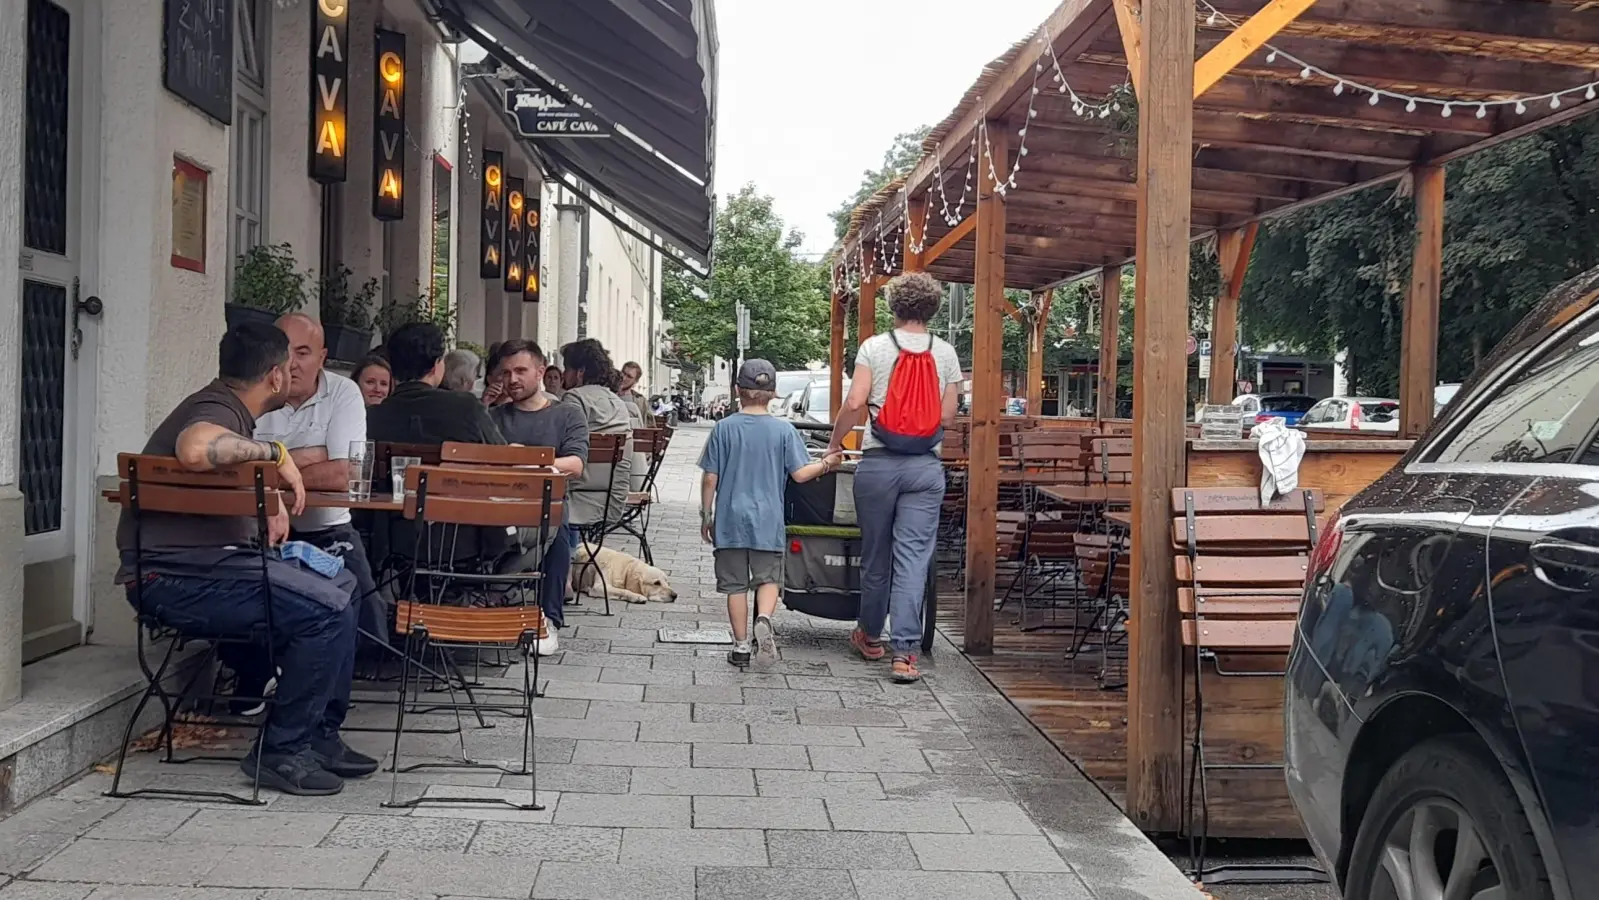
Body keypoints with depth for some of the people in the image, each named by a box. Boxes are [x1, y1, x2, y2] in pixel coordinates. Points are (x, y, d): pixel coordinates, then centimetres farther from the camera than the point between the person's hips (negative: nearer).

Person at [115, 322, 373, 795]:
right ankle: (280, 752, -10)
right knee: (327, 608, -22)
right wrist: (275, 452, -26)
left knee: (342, 585, 13)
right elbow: (195, 449, -41)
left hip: (211, 562, 11)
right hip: (172, 577, -11)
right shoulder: (216, 411, -15)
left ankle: (320, 735, 14)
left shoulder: (227, 406, 17)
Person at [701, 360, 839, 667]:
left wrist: (706, 515, 8)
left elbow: (710, 478, -2)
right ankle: (763, 619, -18)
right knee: (768, 578, 10)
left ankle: (741, 646, 10)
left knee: (736, 585, 8)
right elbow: (799, 474, -4)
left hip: (730, 521, 0)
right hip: (768, 522, 0)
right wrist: (826, 464, 14)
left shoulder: (724, 428, -2)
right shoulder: (784, 430, -3)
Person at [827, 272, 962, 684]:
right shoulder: (945, 353, 4)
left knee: (875, 553, 13)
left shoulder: (874, 347, -1)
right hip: (926, 467, 0)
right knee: (913, 557, -2)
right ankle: (905, 650, -8)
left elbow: (854, 403, -10)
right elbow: (947, 416, 3)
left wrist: (834, 444, 4)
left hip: (878, 463, 0)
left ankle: (870, 635, 31)